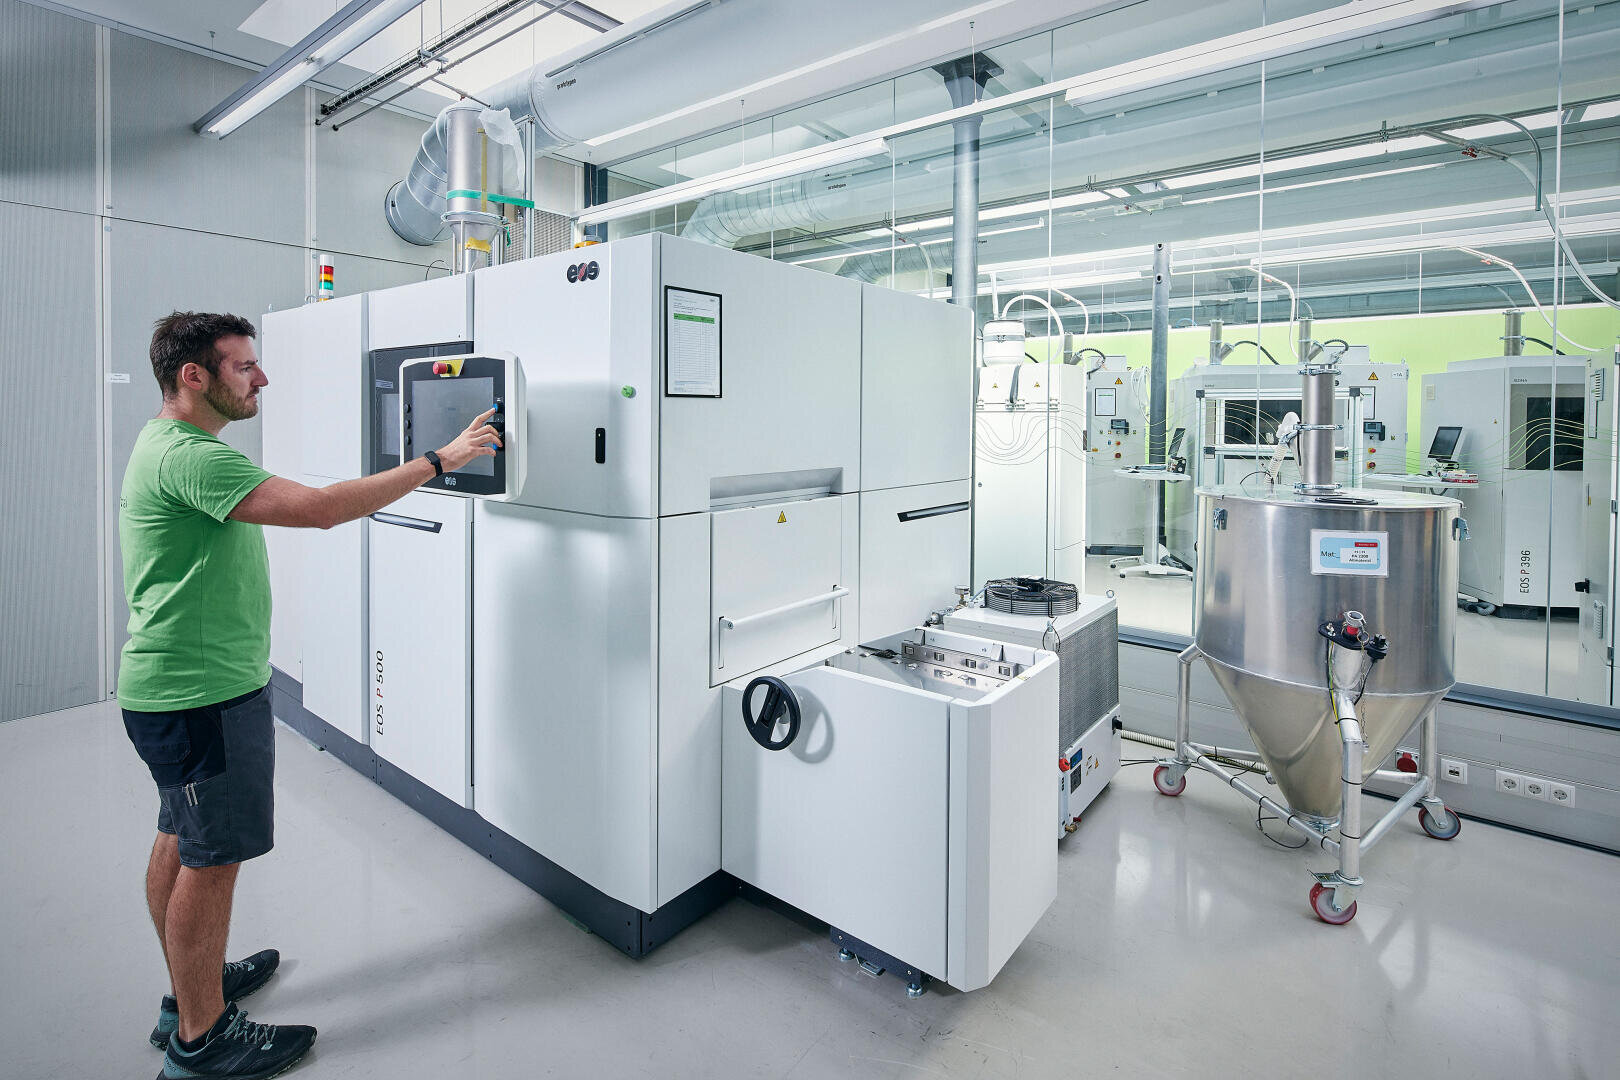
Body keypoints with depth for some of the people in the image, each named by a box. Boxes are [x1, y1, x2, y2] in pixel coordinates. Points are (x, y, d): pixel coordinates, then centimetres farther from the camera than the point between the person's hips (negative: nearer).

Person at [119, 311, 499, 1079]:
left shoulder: (168, 444, 14)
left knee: (181, 842, 21)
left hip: (177, 688, 11)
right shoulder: (190, 457, -22)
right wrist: (437, 462, -28)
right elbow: (321, 508, -31)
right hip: (199, 695, -11)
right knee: (213, 859, 1)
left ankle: (188, 992, 39)